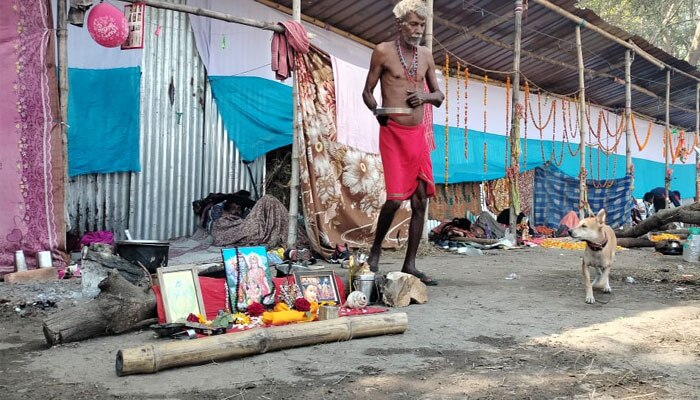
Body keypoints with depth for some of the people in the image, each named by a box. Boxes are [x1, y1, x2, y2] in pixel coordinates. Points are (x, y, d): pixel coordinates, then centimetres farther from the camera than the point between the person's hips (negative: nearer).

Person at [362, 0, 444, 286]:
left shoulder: (426, 55, 11)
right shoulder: (383, 51, -2)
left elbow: (439, 96, 18)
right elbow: (367, 92, 0)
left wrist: (426, 96, -5)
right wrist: (378, 112, -20)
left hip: (418, 134, 5)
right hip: (393, 133, -5)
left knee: (421, 200, 1)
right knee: (395, 198, -14)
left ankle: (410, 265, 8)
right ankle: (375, 251, 10)